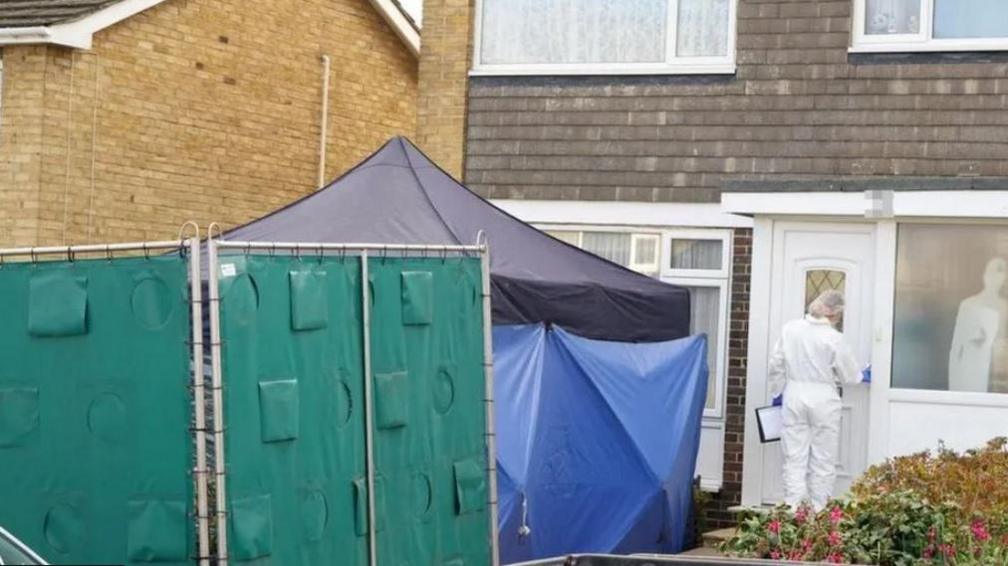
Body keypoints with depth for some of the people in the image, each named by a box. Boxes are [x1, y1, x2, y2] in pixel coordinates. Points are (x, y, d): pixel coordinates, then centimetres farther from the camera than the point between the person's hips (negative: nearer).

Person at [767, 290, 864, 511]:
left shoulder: (790, 329, -2)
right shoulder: (834, 338, -11)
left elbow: (776, 366, 5)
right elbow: (850, 376, -1)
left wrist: (777, 393, 19)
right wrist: (862, 376, 21)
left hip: (794, 398, 3)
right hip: (823, 401, -3)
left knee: (795, 459, 5)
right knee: (823, 460, 7)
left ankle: (793, 510, 1)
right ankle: (818, 512, 7)